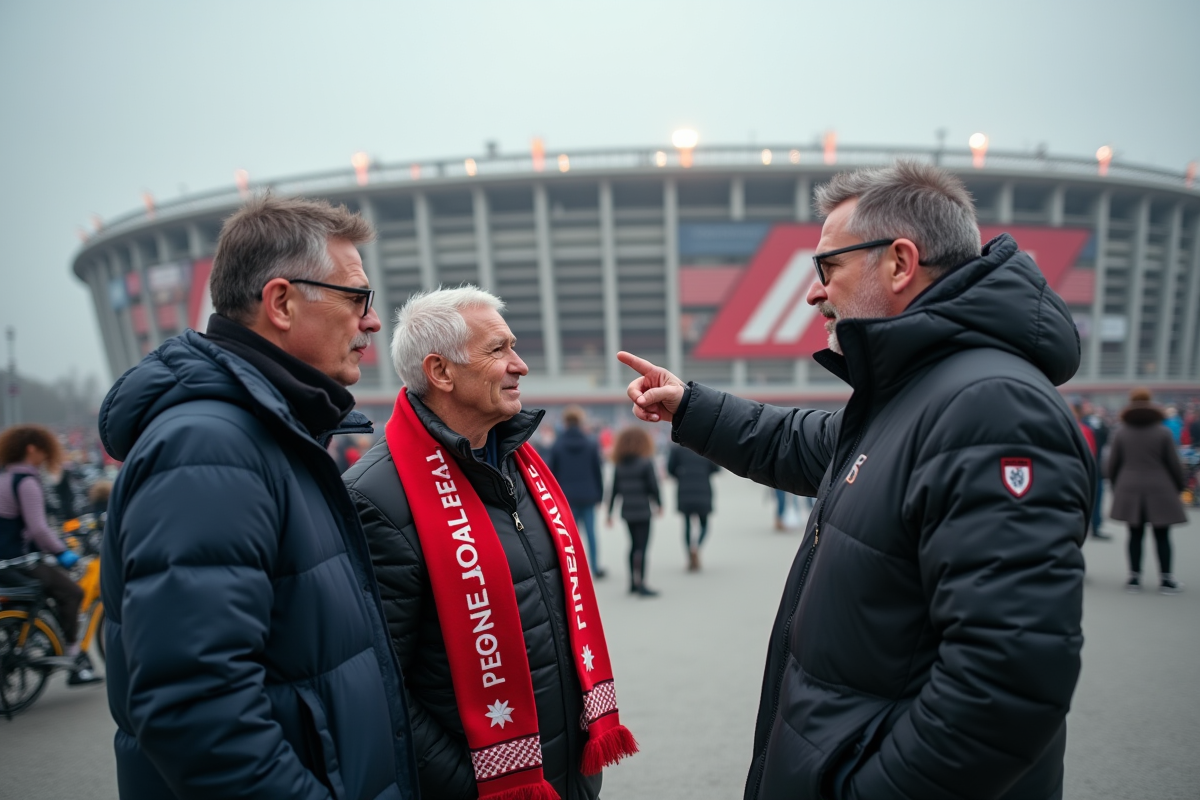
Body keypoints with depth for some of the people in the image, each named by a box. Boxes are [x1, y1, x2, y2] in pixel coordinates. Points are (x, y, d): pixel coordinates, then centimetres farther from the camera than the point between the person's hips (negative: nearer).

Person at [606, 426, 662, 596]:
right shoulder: (646, 463, -8)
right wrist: (659, 504, 6)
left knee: (634, 544, 16)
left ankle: (633, 582, 20)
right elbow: (653, 486, -9)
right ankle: (640, 583, -10)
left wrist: (609, 512, 10)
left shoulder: (618, 465, 6)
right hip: (643, 510, -5)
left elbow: (614, 489, 6)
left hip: (627, 511, 5)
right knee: (642, 546, -5)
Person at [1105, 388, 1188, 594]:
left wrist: (1116, 487, 15)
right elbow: (1174, 464, -2)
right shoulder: (1163, 432, -5)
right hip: (1160, 490, -1)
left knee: (1135, 534, 7)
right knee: (1162, 535, 6)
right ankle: (1166, 579, 10)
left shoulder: (1121, 433, -1)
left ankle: (1134, 577, 8)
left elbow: (1112, 465, 2)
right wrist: (1179, 487, 13)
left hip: (1130, 491, 2)